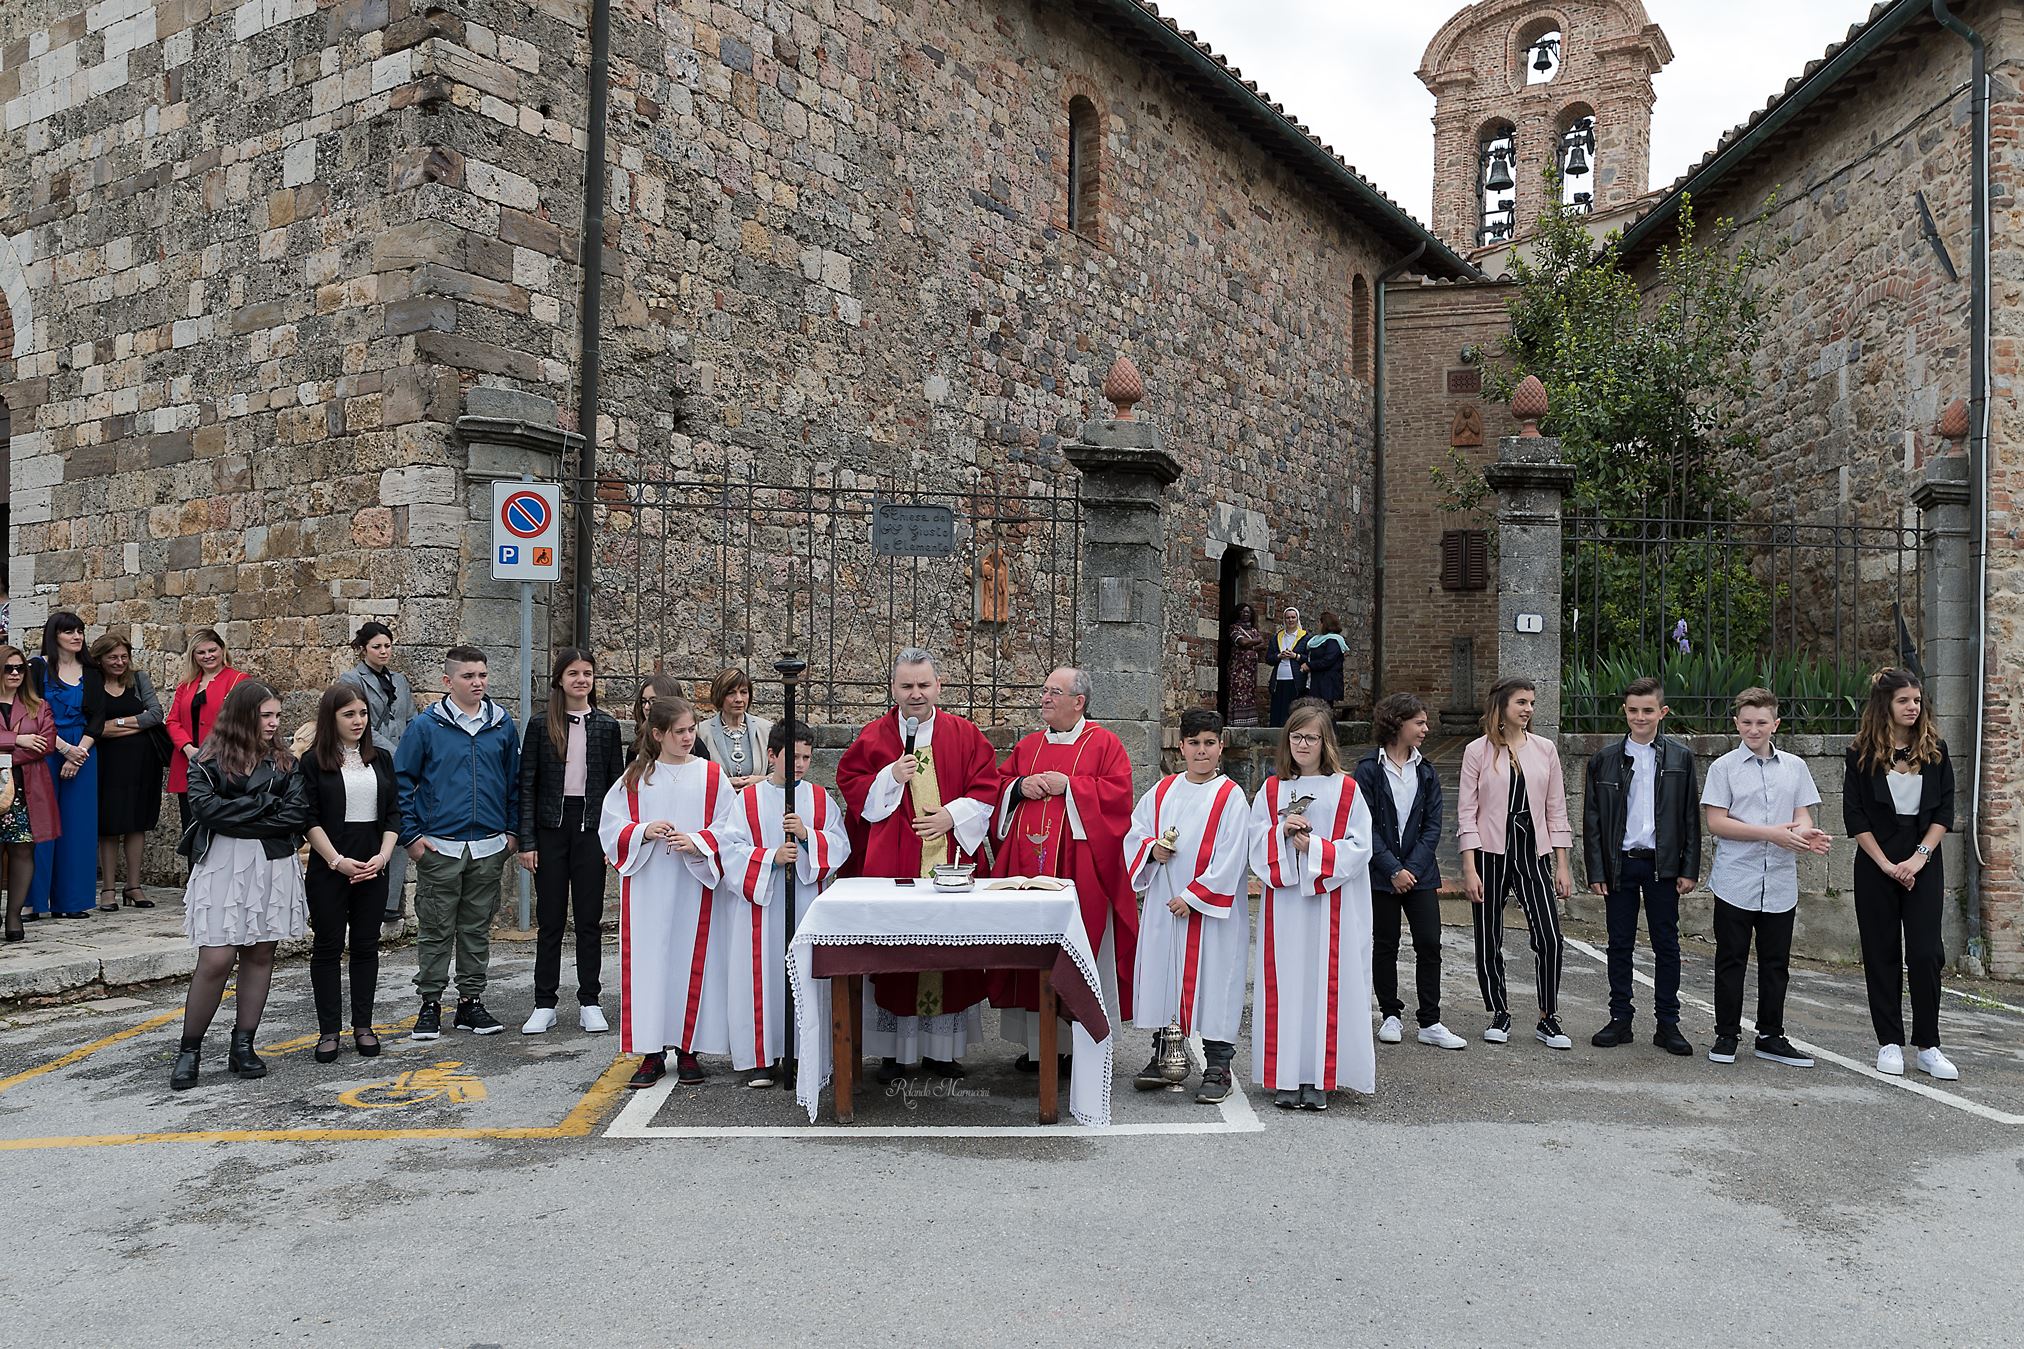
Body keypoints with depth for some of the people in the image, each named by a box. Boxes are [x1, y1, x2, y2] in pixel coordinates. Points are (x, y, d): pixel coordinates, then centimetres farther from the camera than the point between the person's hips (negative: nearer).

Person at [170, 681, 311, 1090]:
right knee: (216, 961, -7)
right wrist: (266, 803, -11)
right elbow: (207, 808, -15)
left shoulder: (284, 761, 8)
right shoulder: (208, 761, 0)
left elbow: (298, 813, -4)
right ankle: (189, 1049, 8)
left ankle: (243, 1047, 17)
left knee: (260, 955, 7)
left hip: (273, 867, 4)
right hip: (222, 867, -3)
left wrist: (237, 820, -11)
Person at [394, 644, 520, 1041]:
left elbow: (514, 780, 13)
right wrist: (411, 834, -5)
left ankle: (471, 1001, 20)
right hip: (438, 847, -3)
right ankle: (430, 1004, 16)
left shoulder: (502, 724, 4)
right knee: (435, 930, 4)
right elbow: (401, 781, 0)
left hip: (489, 847, 3)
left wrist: (512, 830, 9)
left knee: (478, 929, 11)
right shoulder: (426, 726, -5)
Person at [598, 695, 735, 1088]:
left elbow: (727, 832, 0)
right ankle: (652, 1053, 9)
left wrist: (697, 843, -18)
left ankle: (687, 1049, 13)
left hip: (694, 887, -1)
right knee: (648, 962, 1)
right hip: (646, 890, 1)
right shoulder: (635, 778, 6)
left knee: (691, 962, 1)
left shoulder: (712, 777, 3)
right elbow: (611, 827, 4)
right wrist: (643, 832, -14)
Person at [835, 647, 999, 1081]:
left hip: (950, 857, 1)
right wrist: (891, 777, -11)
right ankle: (891, 1051, 11)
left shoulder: (965, 735, 7)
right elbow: (850, 784, 3)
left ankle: (939, 1049, 14)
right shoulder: (873, 736, 6)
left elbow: (986, 786, 4)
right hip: (891, 863, -1)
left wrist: (952, 815, -10)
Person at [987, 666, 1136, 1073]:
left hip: (1079, 867, -5)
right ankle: (1037, 1042, 13)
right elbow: (998, 786, 17)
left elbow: (1117, 794, -9)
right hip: (1028, 864, 5)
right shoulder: (1027, 746, 16)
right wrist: (1021, 786, -3)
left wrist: (1067, 786, -13)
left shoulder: (1104, 745, 1)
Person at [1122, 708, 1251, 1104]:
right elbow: (1134, 832, 13)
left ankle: (1217, 1067, 7)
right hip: (1164, 905, 5)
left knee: (1211, 980, -2)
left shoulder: (1231, 797, -5)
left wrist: (1193, 897, -15)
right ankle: (1164, 1055, 23)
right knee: (1162, 975, 9)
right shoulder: (1163, 791, 9)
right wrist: (1151, 848, -9)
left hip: (1211, 907, -4)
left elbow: (1230, 858, -11)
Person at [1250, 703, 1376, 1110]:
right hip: (1283, 903, 2)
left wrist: (1317, 847, -14)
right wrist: (1282, 832, -11)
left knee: (1325, 983, -2)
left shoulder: (1346, 790, 3)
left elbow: (1359, 846, -3)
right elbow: (1255, 843, 6)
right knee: (1286, 983, 2)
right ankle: (1286, 1077, 7)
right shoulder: (1271, 790, 11)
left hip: (1330, 905, -2)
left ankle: (1319, 1077, 5)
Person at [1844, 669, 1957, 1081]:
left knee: (1926, 953, -5)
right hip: (1875, 866, -1)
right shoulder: (1862, 753, -1)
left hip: (1923, 864, 1)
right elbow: (1855, 816, -3)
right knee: (1882, 954, 3)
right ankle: (1890, 1043, 11)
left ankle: (1928, 1046, 3)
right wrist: (1886, 865, -9)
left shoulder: (1934, 749, 5)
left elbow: (1944, 810, 2)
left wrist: (1919, 857, -9)